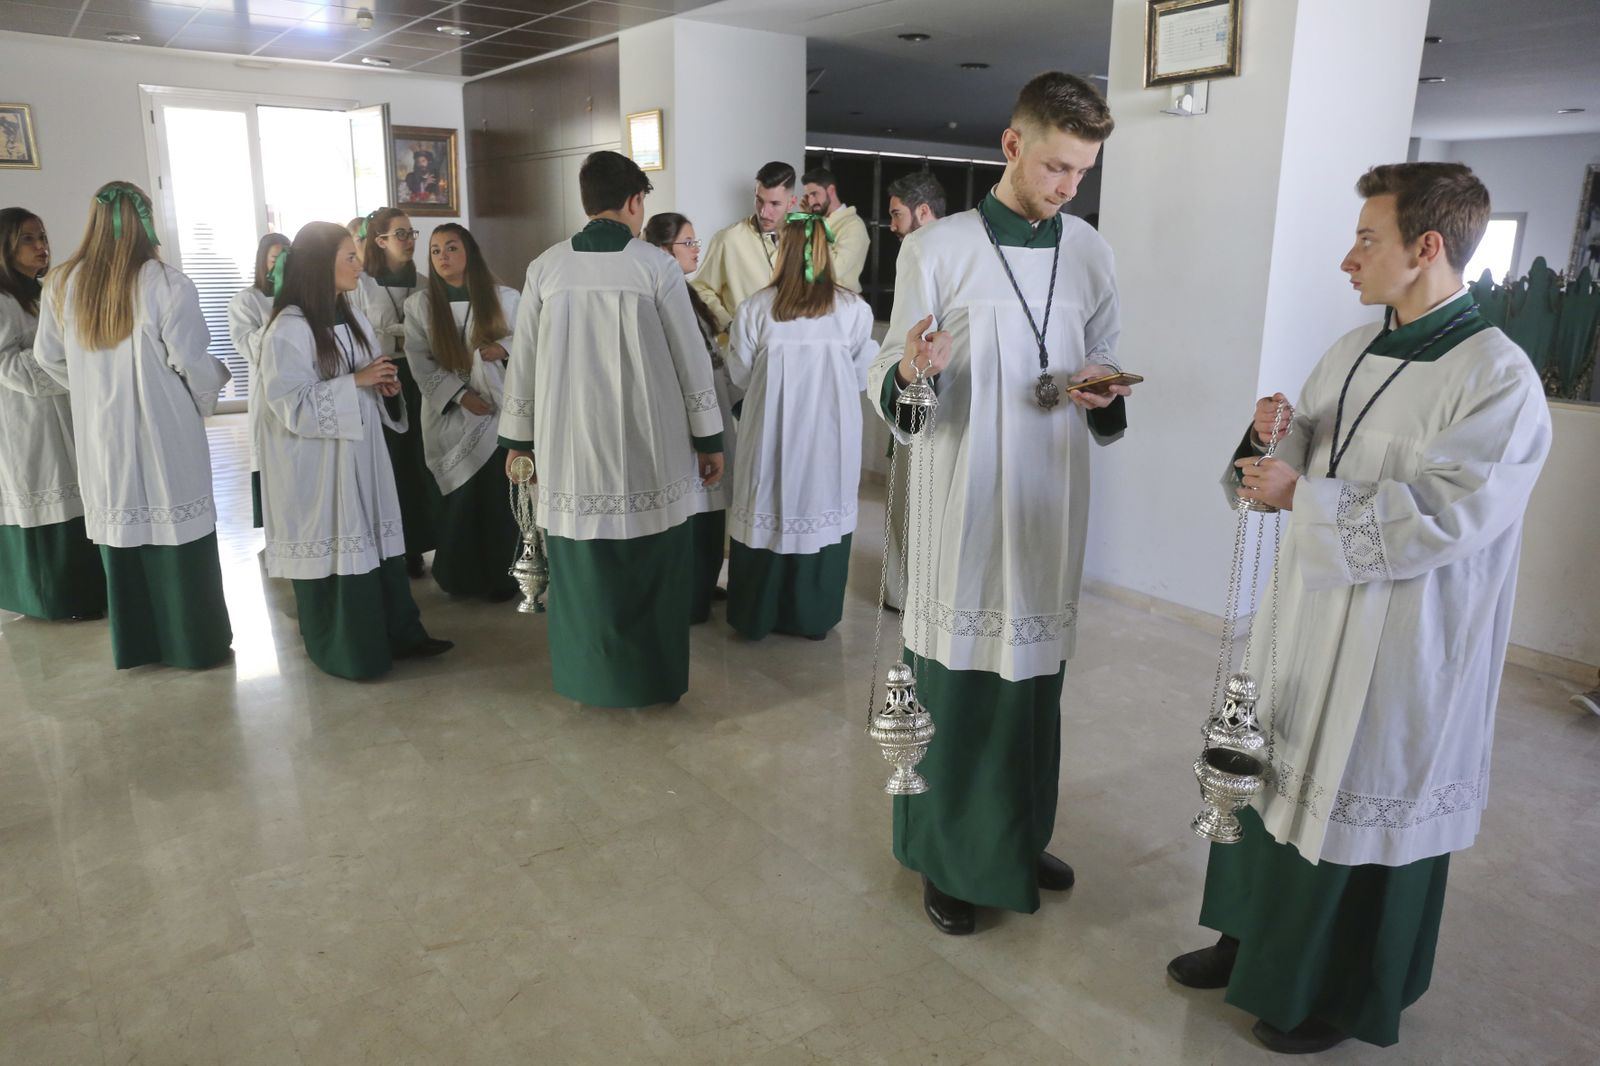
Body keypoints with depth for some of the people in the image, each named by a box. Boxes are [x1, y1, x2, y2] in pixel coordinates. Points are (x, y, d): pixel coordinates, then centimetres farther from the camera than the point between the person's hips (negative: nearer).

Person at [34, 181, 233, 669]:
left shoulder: (62, 284, 1)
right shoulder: (167, 284, -15)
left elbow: (49, 357, 12)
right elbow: (191, 363, -11)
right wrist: (210, 393, 9)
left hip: (102, 434, 5)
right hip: (164, 432, -4)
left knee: (119, 533, 14)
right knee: (177, 535, 5)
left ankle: (133, 643, 27)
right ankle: (198, 643, 15)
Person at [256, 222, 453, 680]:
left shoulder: (351, 316, 9)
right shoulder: (289, 329, -16)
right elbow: (291, 405, -20)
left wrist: (386, 384, -4)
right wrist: (356, 381, -23)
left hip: (360, 454, 8)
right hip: (317, 463, -7)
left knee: (376, 541, 13)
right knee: (332, 552, 2)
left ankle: (399, 633, 24)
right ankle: (344, 651, 17)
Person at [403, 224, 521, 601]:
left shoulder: (504, 298, 2)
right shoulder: (419, 305, 3)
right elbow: (421, 365, -1)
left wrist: (506, 347, -15)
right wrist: (460, 395, -13)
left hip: (501, 413, 0)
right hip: (449, 417, 1)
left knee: (502, 498, -1)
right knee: (460, 502, 4)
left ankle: (501, 577, 15)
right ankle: (461, 578, 20)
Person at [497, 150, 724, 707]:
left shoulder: (546, 267, 1)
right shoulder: (657, 266, -5)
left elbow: (523, 360, 5)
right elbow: (691, 359, -3)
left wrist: (518, 439, 15)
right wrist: (709, 440, 5)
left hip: (571, 446, 2)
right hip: (649, 446, -2)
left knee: (580, 564, 13)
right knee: (651, 564, 10)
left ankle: (587, 675, 24)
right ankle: (653, 676, 21)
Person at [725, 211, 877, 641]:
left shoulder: (756, 308, -8)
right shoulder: (854, 309, -8)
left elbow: (739, 375, 1)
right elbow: (863, 375, 1)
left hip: (773, 433, 0)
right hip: (830, 435, 0)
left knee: (768, 514, 12)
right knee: (822, 515, 13)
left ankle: (757, 617, 23)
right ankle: (813, 617, 23)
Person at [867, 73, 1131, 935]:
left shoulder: (1089, 252, 8)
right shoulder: (936, 250, -6)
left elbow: (1102, 371, 15)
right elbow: (891, 394, -7)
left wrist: (1104, 397, -8)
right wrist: (908, 375, -30)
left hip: (1052, 505, 5)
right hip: (962, 509, -4)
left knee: (1036, 684, 16)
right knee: (952, 689, 5)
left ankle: (1019, 841, 37)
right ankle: (946, 858, 26)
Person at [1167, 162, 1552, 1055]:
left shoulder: (1499, 381, -18)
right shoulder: (1355, 350, 6)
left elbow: (1437, 520, -24)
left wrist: (1301, 496, -22)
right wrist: (1280, 435, -7)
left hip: (1396, 652, -7)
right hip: (1308, 619, 8)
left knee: (1363, 819, 9)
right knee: (1272, 782, 18)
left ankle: (1344, 996, 32)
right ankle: (1255, 939, 40)